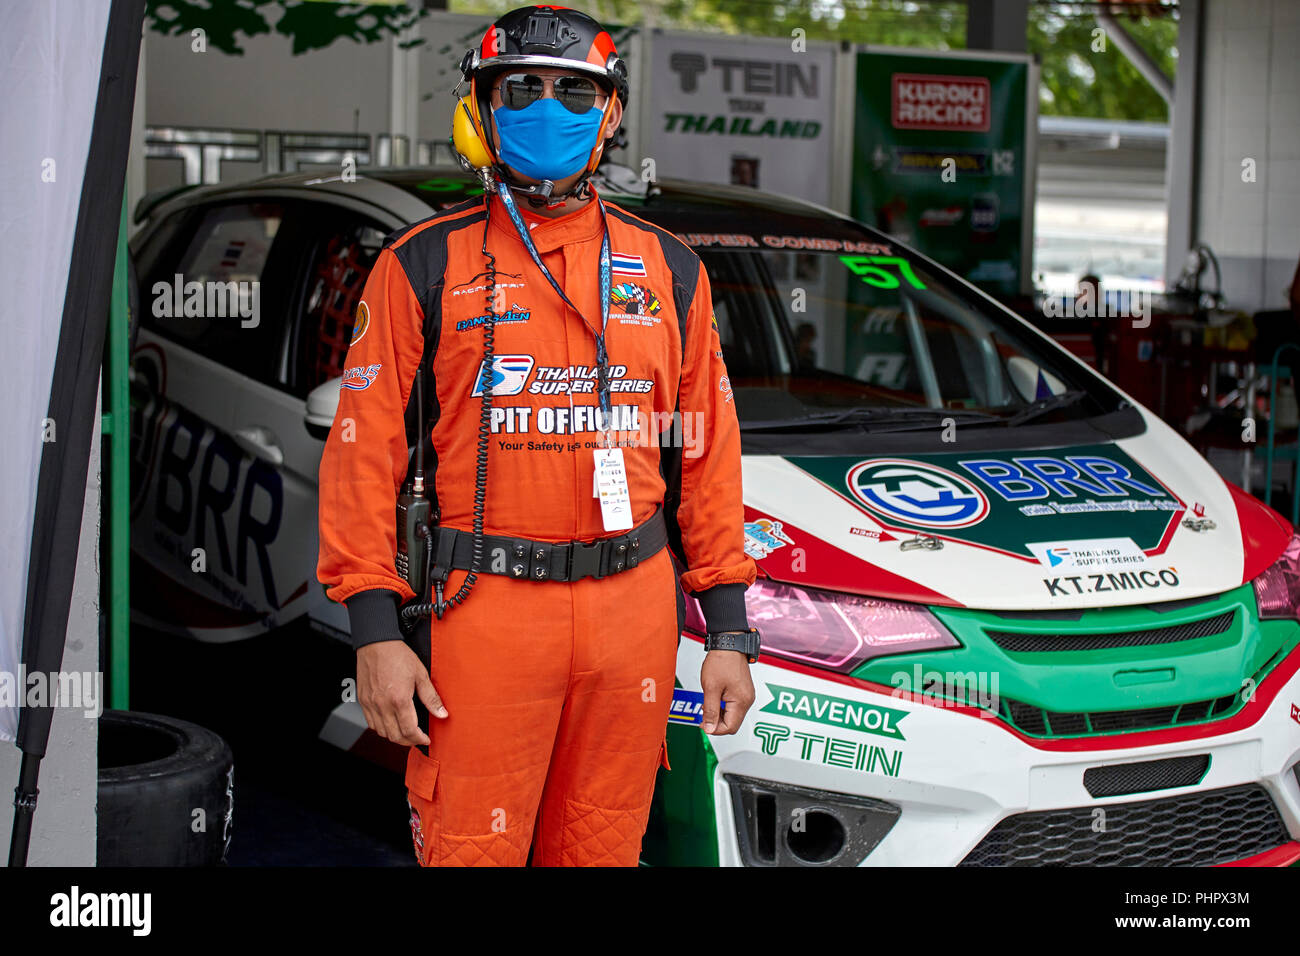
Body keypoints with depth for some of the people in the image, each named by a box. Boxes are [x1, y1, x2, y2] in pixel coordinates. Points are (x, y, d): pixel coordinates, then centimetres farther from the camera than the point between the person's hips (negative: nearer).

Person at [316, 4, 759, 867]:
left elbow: (708, 455, 12)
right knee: (472, 850, -1)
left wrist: (729, 629, 7)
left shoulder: (670, 272, 11)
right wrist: (376, 627, -8)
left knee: (602, 850, 10)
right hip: (486, 610, -3)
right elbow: (365, 449, 0)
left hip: (633, 608, 3)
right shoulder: (424, 265, 2)